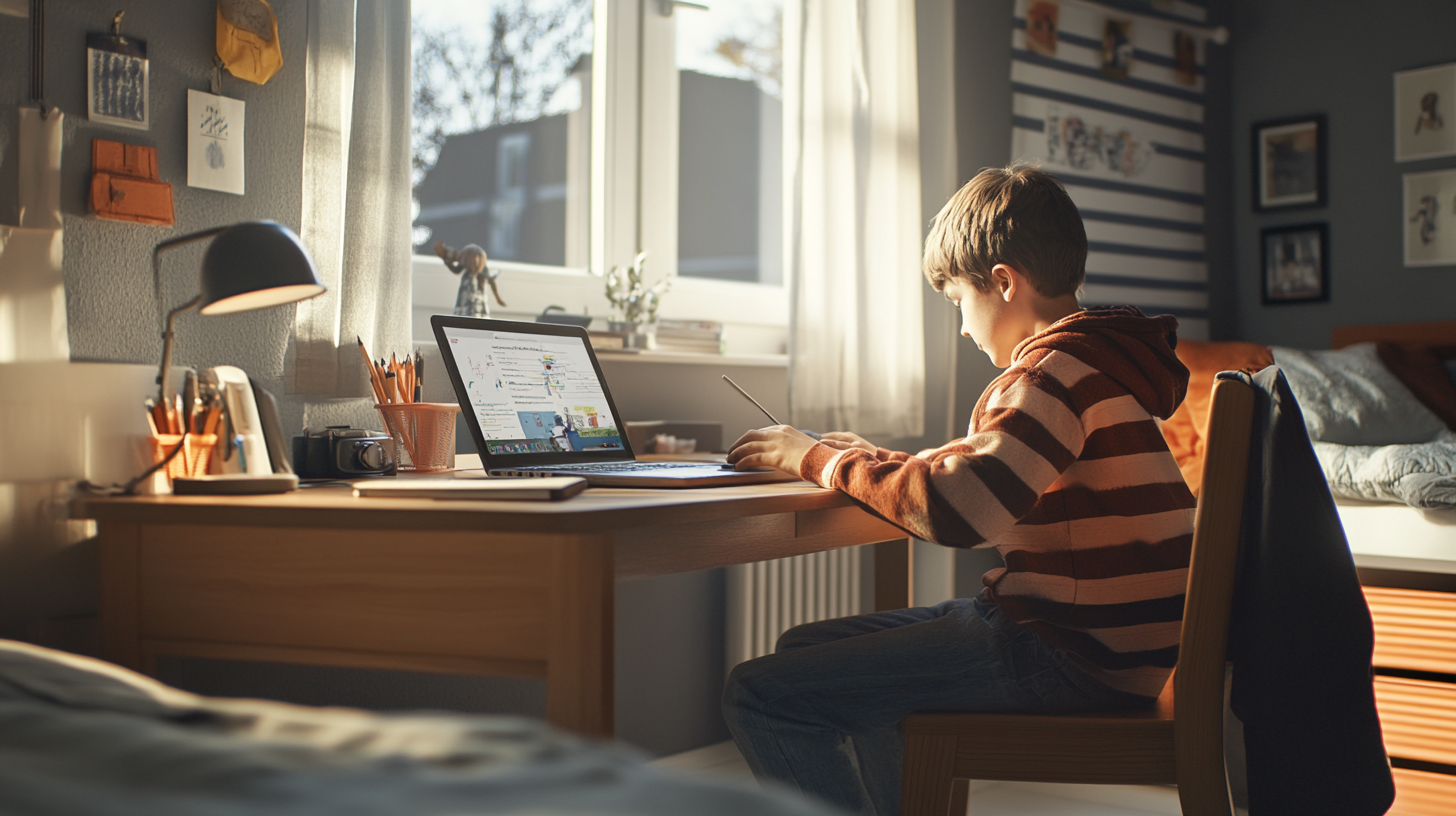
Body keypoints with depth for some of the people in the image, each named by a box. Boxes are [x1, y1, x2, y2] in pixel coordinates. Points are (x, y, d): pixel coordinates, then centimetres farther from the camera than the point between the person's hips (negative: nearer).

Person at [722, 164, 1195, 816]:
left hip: (1077, 657, -11)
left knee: (761, 697, -17)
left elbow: (953, 510, -27)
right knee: (806, 650, 22)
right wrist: (877, 461, 20)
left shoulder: (1061, 370, -16)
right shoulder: (1096, 360, 19)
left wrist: (817, 457, -13)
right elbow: (988, 475, 29)